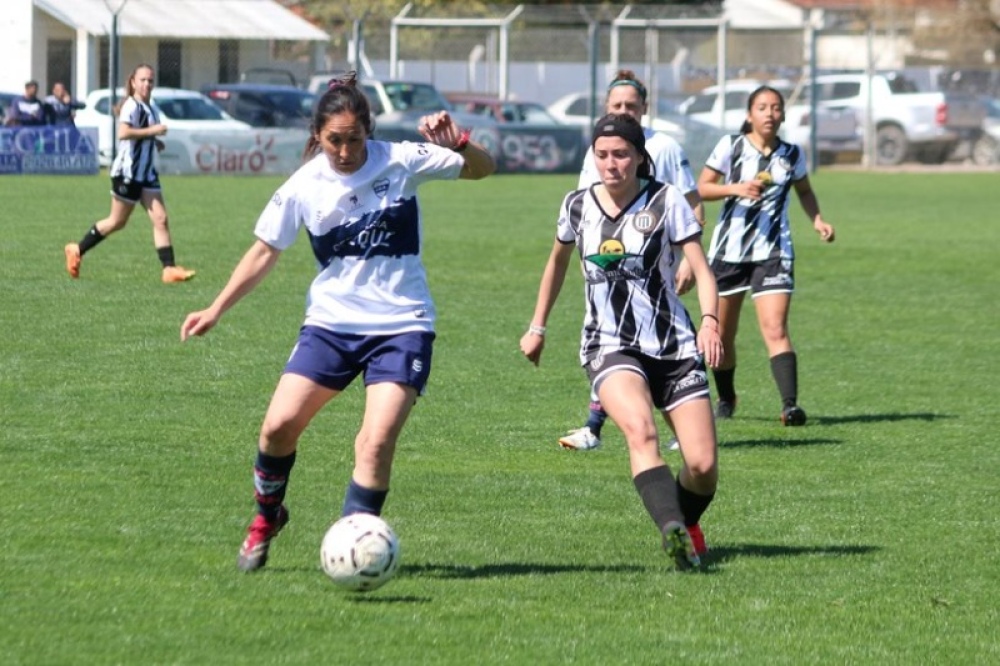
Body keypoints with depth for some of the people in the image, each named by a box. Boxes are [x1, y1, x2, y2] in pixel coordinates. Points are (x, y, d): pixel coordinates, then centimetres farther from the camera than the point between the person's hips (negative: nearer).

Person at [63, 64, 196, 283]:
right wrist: (151, 131, -27)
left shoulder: (151, 109, 14)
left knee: (161, 220, -4)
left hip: (147, 174, 8)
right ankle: (77, 250, 19)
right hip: (127, 172, -8)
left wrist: (154, 141, 11)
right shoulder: (132, 106, -14)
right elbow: (123, 133, -31)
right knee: (118, 222, 3)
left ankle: (169, 268, -8)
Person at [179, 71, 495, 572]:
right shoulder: (303, 187, -3)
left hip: (401, 327, -2)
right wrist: (215, 311, 7)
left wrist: (458, 143, -23)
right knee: (279, 425, -6)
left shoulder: (401, 162, -7)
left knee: (377, 441, -16)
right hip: (331, 322, 2)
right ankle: (267, 517, 22)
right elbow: (265, 251, 9)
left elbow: (482, 169, -1)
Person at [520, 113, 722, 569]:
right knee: (640, 430, -33)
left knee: (703, 465, -8)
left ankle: (687, 524, 25)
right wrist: (537, 327, 28)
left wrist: (709, 321, -25)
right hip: (609, 346, 0)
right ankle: (672, 531, -47)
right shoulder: (578, 206, 6)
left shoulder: (666, 201, -3)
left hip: (673, 346, 0)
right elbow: (558, 263, 25)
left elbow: (701, 269, -8)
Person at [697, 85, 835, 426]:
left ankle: (790, 405, -25)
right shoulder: (731, 146, -3)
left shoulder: (792, 155, 4)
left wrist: (817, 219, 5)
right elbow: (702, 188, -2)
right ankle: (725, 398, 32)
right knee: (722, 334, 9)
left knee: (775, 329, -17)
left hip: (773, 252, 0)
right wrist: (736, 188, -19)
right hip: (729, 250, 0)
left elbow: (804, 190, 22)